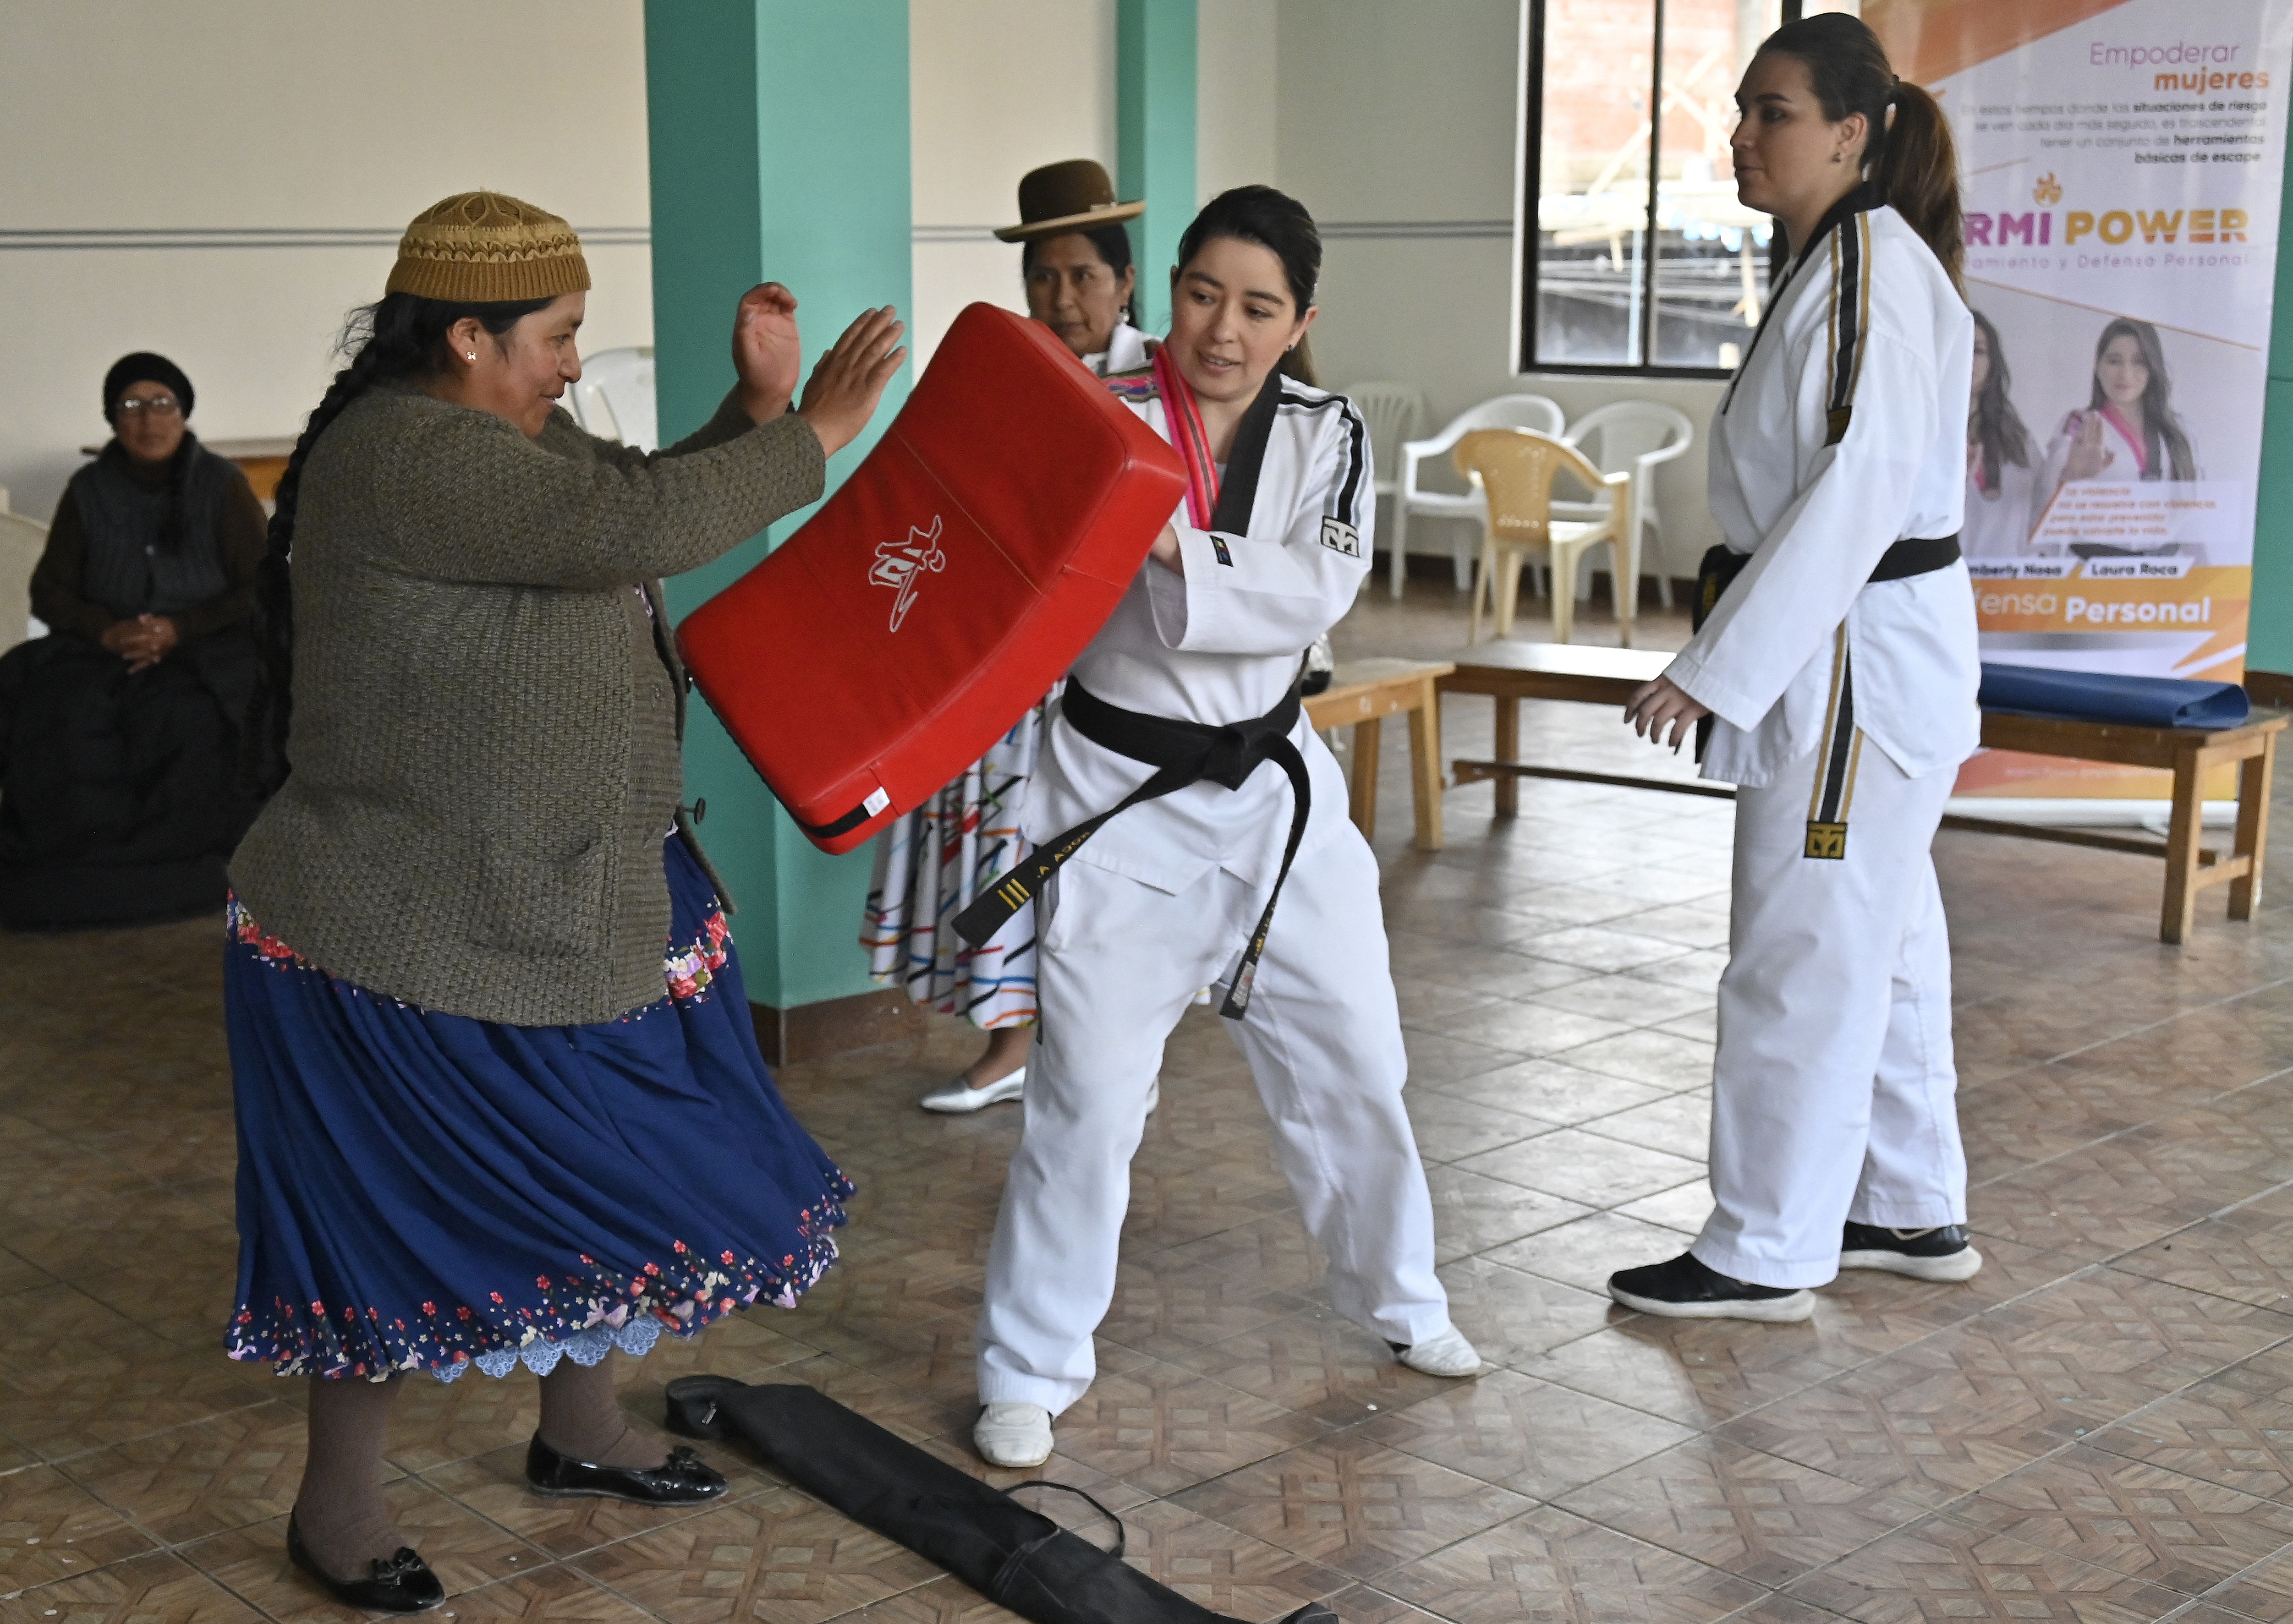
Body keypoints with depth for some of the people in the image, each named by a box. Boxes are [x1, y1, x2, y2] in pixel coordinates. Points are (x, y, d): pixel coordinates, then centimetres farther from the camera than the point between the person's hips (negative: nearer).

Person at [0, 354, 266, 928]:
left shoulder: (223, 486, -2)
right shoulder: (89, 491, 6)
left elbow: (259, 592, -3)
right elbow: (49, 589, 9)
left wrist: (179, 630, -18)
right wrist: (107, 630, -13)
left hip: (207, 650, -3)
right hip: (105, 651, 3)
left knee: (187, 721, -36)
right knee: (63, 718, -30)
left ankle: (183, 854, -21)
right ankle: (89, 854, -22)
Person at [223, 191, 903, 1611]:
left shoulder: (515, 435, 8)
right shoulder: (406, 457, -24)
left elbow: (649, 508, 16)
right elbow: (636, 524, -32)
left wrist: (755, 406, 1)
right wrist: (812, 437, -22)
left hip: (567, 899, 10)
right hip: (411, 945, -10)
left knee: (607, 1163, 19)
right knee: (408, 1213, 3)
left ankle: (582, 1432, 39)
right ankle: (337, 1508, 24)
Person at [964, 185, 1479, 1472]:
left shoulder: (1326, 435, -1)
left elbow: (1320, 590, -17)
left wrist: (1180, 548, -30)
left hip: (1272, 785, 4)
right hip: (1123, 793, -4)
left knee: (1355, 1062, 14)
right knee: (1089, 1097, -4)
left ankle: (1401, 1300, 37)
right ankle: (1031, 1371, 13)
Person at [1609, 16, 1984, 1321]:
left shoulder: (1872, 271, -18)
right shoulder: (1842, 262, 14)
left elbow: (1860, 489, -26)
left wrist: (1721, 669, -24)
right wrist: (1740, 656, 20)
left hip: (1858, 669, -11)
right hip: (1867, 657, 11)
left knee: (1804, 959, -3)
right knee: (1882, 944, 18)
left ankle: (1767, 1254, 8)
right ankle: (1919, 1211, 31)